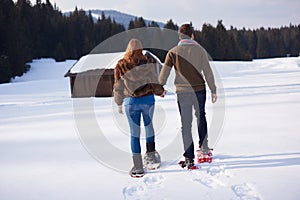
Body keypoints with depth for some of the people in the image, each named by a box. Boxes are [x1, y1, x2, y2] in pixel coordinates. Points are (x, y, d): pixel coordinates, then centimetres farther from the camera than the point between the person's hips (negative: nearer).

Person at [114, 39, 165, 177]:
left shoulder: (121, 65, -2)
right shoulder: (149, 61, -3)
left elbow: (118, 87, 3)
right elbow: (155, 81, 0)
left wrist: (119, 104, 14)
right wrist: (160, 91, 20)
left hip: (131, 101, -1)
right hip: (148, 99, 1)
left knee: (134, 132, 5)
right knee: (149, 126, 23)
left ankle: (138, 167, 7)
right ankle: (151, 156, 23)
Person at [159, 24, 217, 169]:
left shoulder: (173, 52, -3)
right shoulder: (199, 50, -3)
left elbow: (164, 72, -3)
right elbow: (208, 72, -2)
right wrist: (213, 90, 6)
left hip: (182, 92, -1)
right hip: (199, 90, 1)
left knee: (186, 124, 5)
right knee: (201, 117, 25)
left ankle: (189, 159, 5)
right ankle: (204, 148, 28)